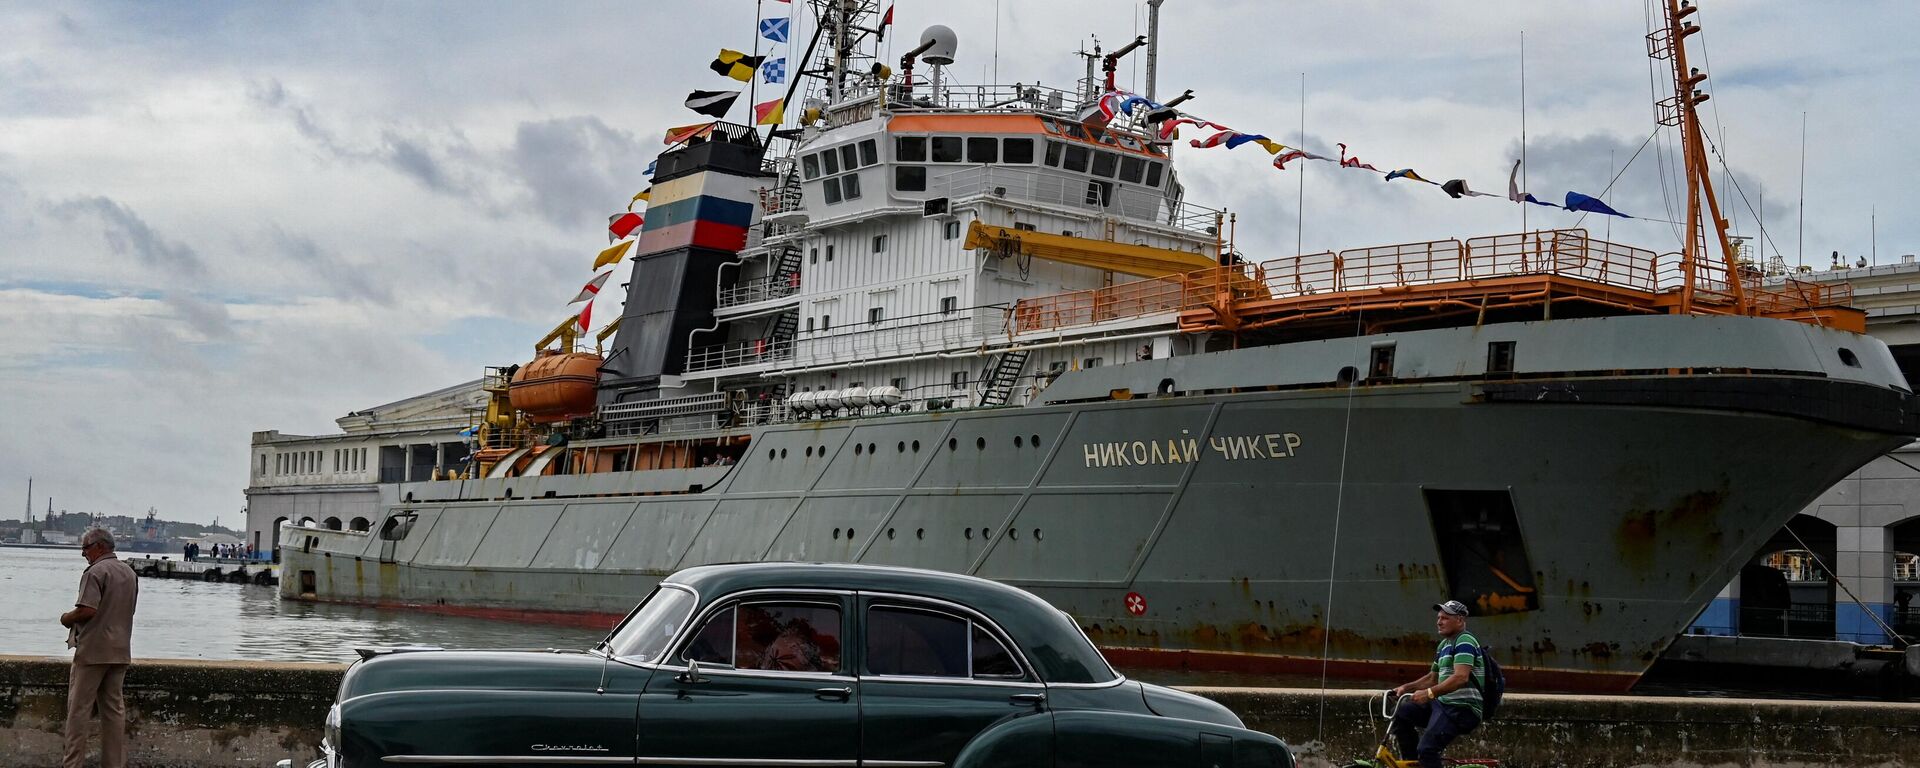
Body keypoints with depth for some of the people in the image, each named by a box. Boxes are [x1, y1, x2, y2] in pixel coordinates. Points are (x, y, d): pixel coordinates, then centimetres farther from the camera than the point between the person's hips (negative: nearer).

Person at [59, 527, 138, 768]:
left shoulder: (96, 572, -12)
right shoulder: (129, 573, 14)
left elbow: (87, 610, -22)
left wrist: (67, 618, -3)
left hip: (93, 650, -8)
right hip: (120, 651, 8)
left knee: (79, 708, -2)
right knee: (114, 708, 10)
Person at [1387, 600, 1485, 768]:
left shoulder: (1465, 641, -12)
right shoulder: (1444, 645, 18)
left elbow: (1461, 677, -26)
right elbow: (1432, 677, 25)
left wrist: (1429, 693, -31)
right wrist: (1406, 688, 10)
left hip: (1462, 709, -10)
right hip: (1443, 704, 10)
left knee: (1427, 748, -22)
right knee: (1401, 713, -1)